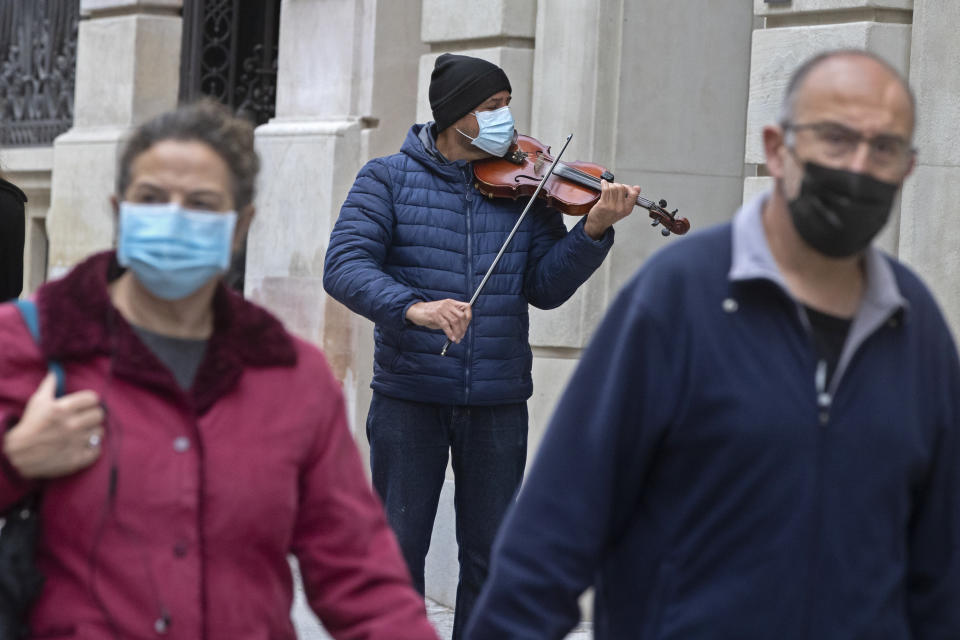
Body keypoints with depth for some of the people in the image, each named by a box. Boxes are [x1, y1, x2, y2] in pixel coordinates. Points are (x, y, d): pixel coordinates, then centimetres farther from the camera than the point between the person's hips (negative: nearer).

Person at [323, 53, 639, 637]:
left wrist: (593, 231, -17)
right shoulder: (389, 178, -1)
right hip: (410, 393, -2)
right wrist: (412, 307, -30)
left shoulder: (526, 187, 5)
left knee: (491, 557, 8)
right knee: (398, 550, 2)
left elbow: (546, 287, 0)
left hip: (499, 400, 2)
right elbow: (345, 265, -13)